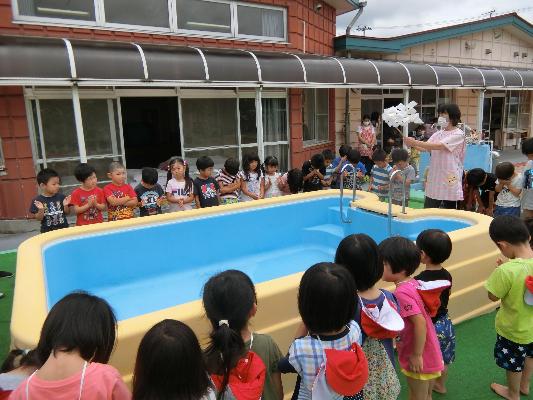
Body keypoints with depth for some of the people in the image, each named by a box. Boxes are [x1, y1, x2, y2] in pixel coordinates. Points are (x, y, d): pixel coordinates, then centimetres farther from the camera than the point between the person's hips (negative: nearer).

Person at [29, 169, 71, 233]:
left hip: (63, 229, 2)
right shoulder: (37, 200, -9)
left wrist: (65, 205, -15)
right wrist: (41, 210, -24)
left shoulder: (61, 197, -4)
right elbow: (39, 218, -7)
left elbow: (67, 213, 4)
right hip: (47, 231, -2)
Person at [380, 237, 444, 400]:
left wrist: (416, 355, -22)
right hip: (430, 354, 8)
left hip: (419, 359, -8)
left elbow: (420, 322, -31)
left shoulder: (402, 293, -27)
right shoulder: (414, 283, -1)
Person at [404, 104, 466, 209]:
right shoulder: (438, 133, 11)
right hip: (434, 179, 6)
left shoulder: (458, 134, -8)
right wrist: (413, 144, -18)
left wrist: (415, 142, -25)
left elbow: (438, 146, -21)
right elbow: (425, 148, 1)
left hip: (450, 179, -6)